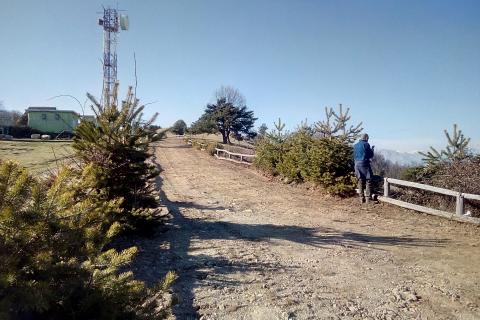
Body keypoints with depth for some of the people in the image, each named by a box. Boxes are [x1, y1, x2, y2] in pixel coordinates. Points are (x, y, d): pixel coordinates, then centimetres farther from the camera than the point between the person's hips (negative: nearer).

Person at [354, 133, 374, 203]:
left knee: (360, 181, 9)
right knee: (368, 181, 0)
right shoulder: (366, 144, -6)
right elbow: (371, 155, -1)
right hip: (365, 164, -6)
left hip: (357, 164, 6)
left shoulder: (355, 145, 11)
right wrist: (372, 149, 16)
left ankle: (362, 199, 10)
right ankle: (368, 198, -4)